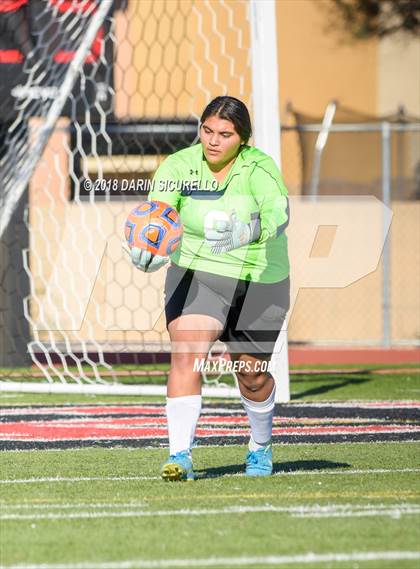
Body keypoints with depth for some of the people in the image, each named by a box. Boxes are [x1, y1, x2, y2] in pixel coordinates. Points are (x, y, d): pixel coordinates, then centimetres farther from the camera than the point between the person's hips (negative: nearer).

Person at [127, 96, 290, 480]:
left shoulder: (260, 168, -17)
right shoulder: (179, 166, -11)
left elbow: (278, 213, -34)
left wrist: (245, 234, -54)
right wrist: (147, 248, -45)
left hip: (260, 282, 0)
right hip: (196, 276, 1)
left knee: (252, 377, 12)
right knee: (186, 357, -21)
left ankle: (261, 447, 40)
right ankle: (180, 456, -23)